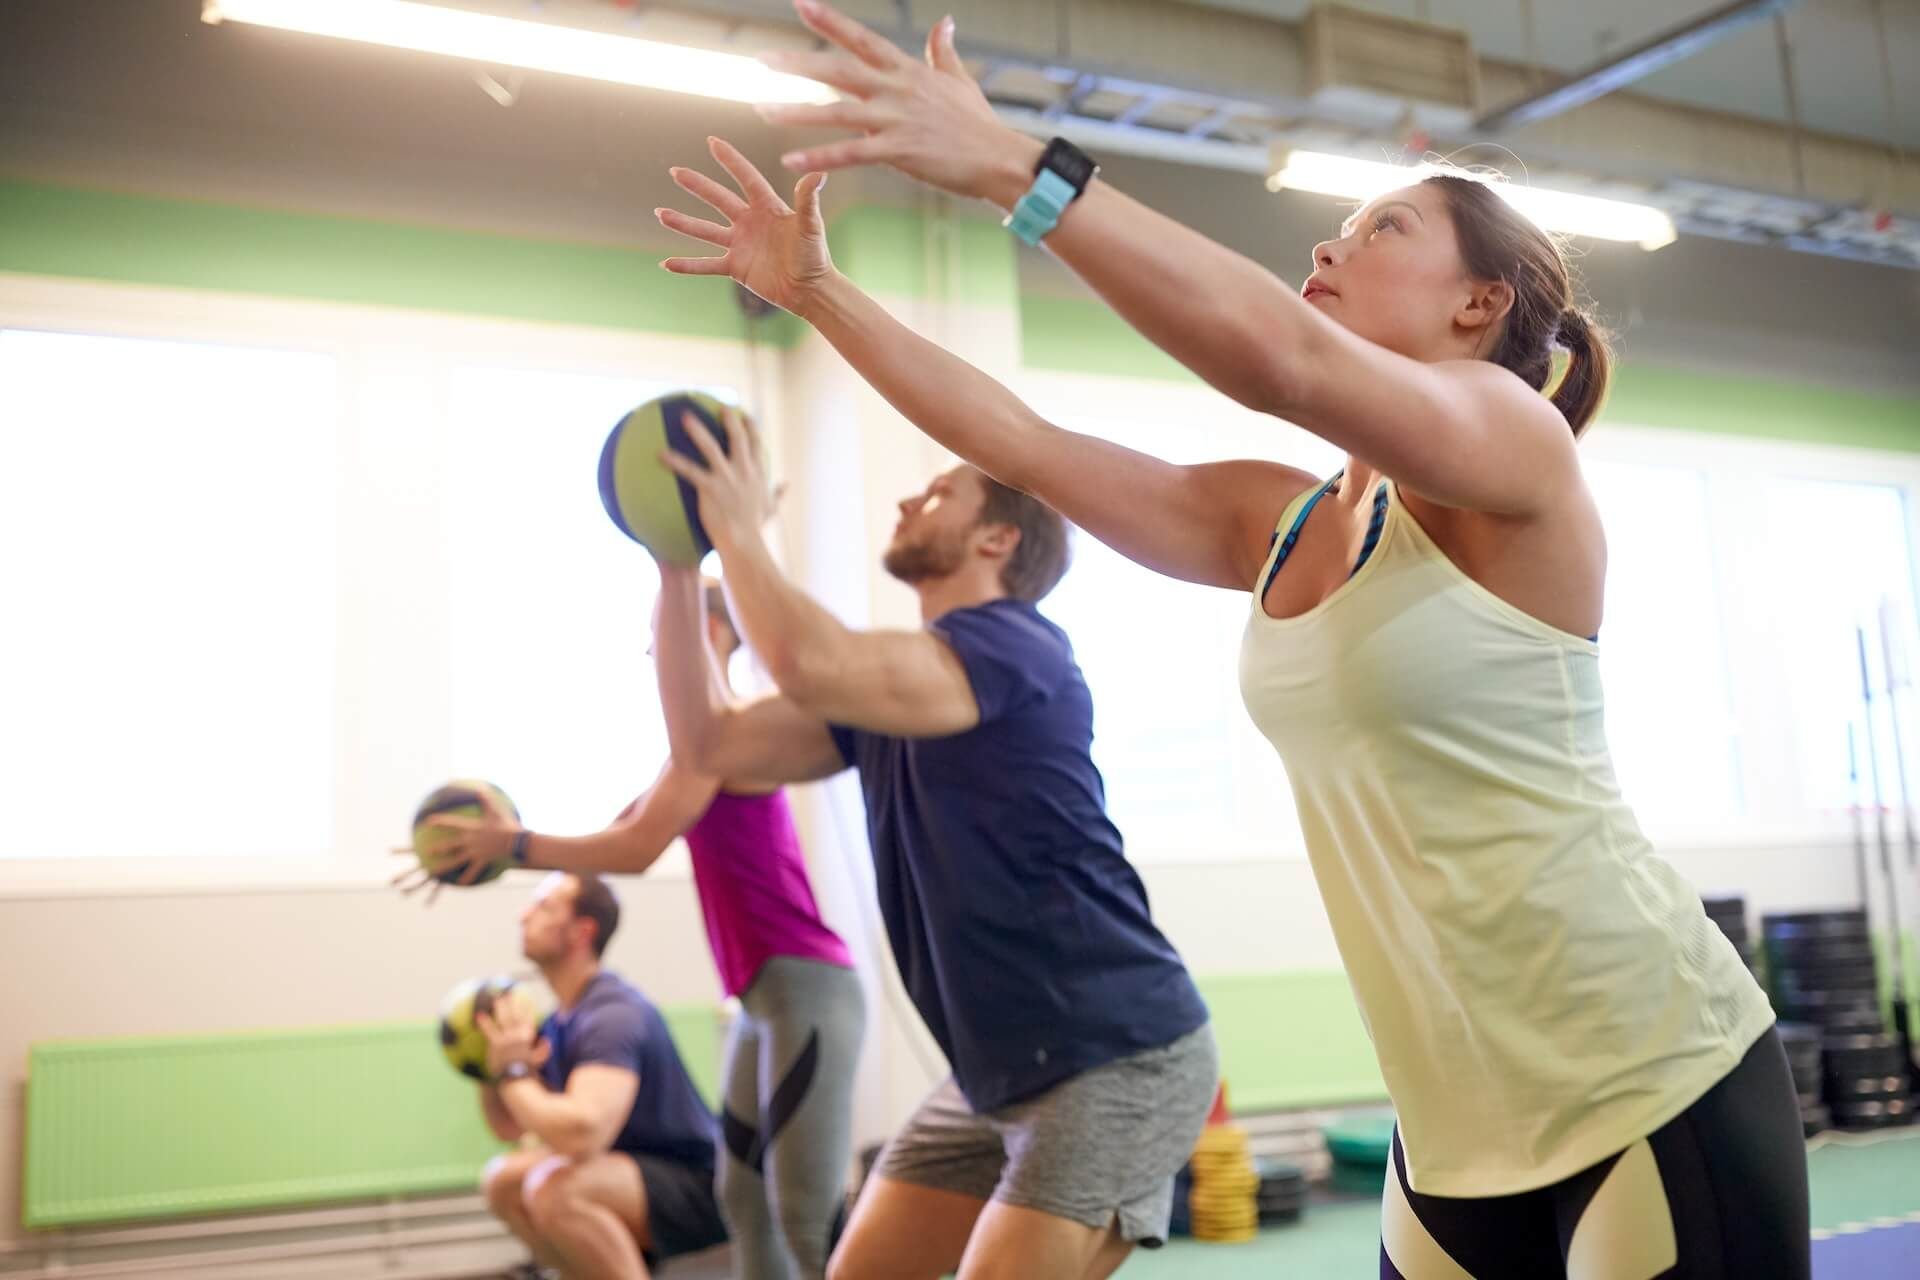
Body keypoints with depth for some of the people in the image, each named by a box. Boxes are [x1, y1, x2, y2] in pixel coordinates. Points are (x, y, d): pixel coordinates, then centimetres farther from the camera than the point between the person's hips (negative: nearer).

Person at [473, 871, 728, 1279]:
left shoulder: (614, 1015, -22)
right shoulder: (560, 1021, 8)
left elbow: (580, 1134, -37)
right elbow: (509, 1128, 15)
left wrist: (514, 1074, -23)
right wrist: (488, 1070, -3)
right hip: (642, 1174, 10)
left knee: (552, 1187, -30)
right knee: (501, 1180, 11)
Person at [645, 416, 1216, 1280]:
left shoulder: (1014, 648, -15)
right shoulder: (893, 687, 13)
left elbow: (814, 667, -31)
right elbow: (709, 744, 9)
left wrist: (740, 533, -15)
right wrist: (677, 563, 3)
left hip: (1119, 1061, -9)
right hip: (1000, 1071, 9)